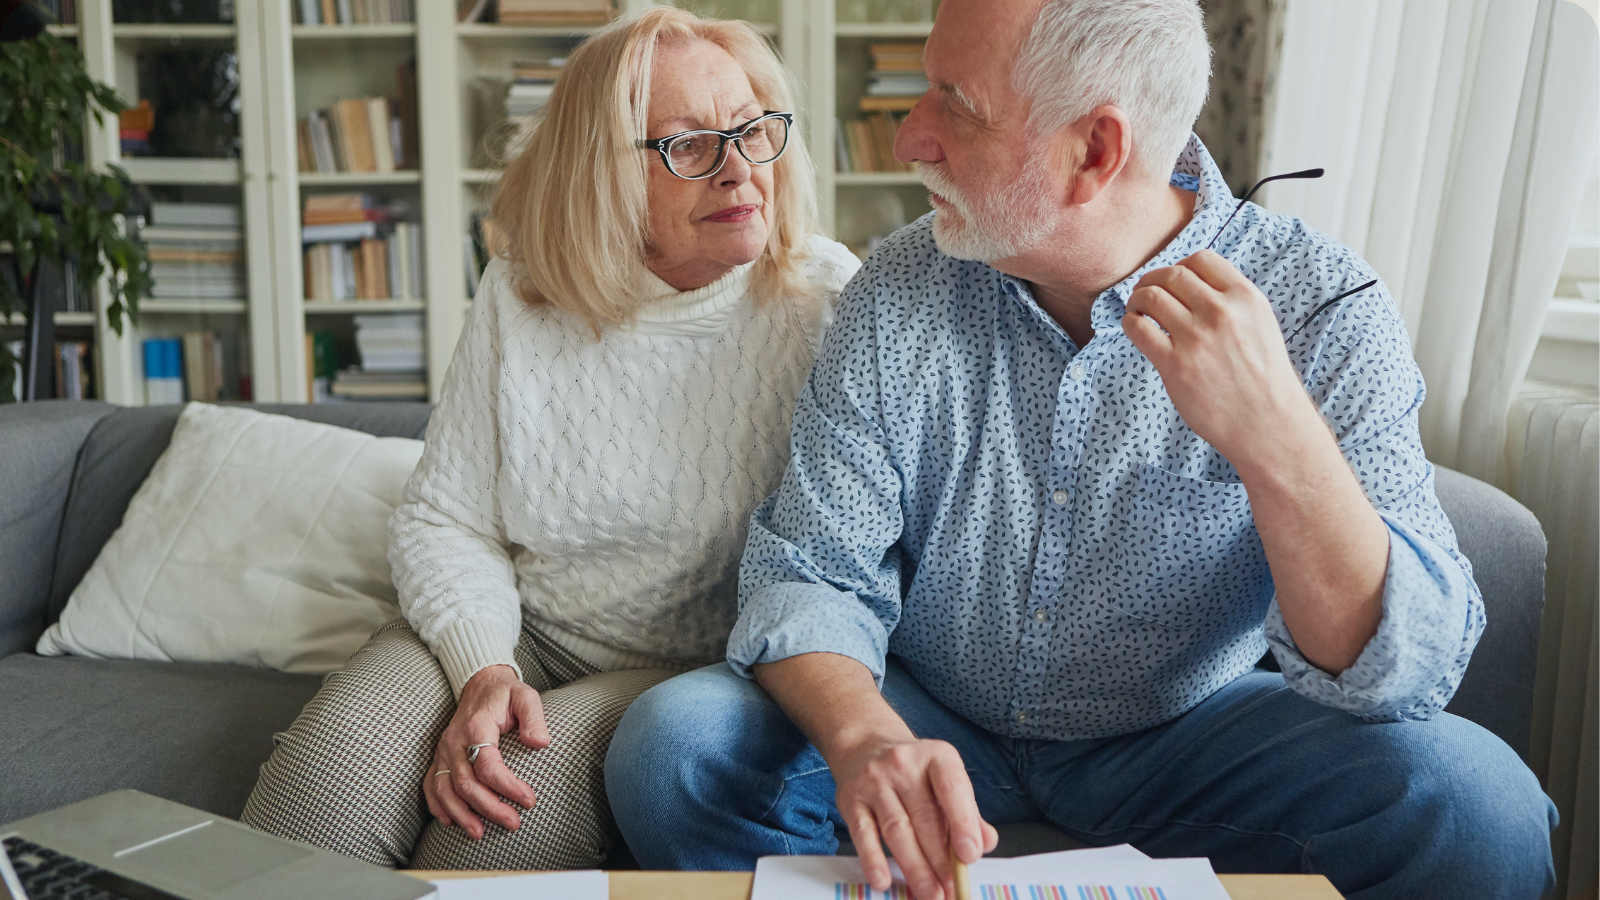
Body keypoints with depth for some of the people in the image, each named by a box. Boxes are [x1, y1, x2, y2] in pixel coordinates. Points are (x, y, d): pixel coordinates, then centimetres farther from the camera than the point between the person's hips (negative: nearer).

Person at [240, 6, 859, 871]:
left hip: (690, 668, -2)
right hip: (512, 632, 2)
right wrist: (483, 670, -16)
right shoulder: (520, 296, 0)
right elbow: (442, 521, 2)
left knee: (523, 803, -31)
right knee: (329, 767, -27)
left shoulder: (826, 302, -7)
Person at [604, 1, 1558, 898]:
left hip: (1184, 739, -1)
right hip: (934, 725, 2)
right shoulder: (899, 292, -9)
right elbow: (809, 571, -11)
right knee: (671, 746, -23)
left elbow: (1410, 675, -23)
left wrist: (1278, 438, -41)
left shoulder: (1322, 309, -17)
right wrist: (866, 736, -33)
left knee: (1474, 802, -26)